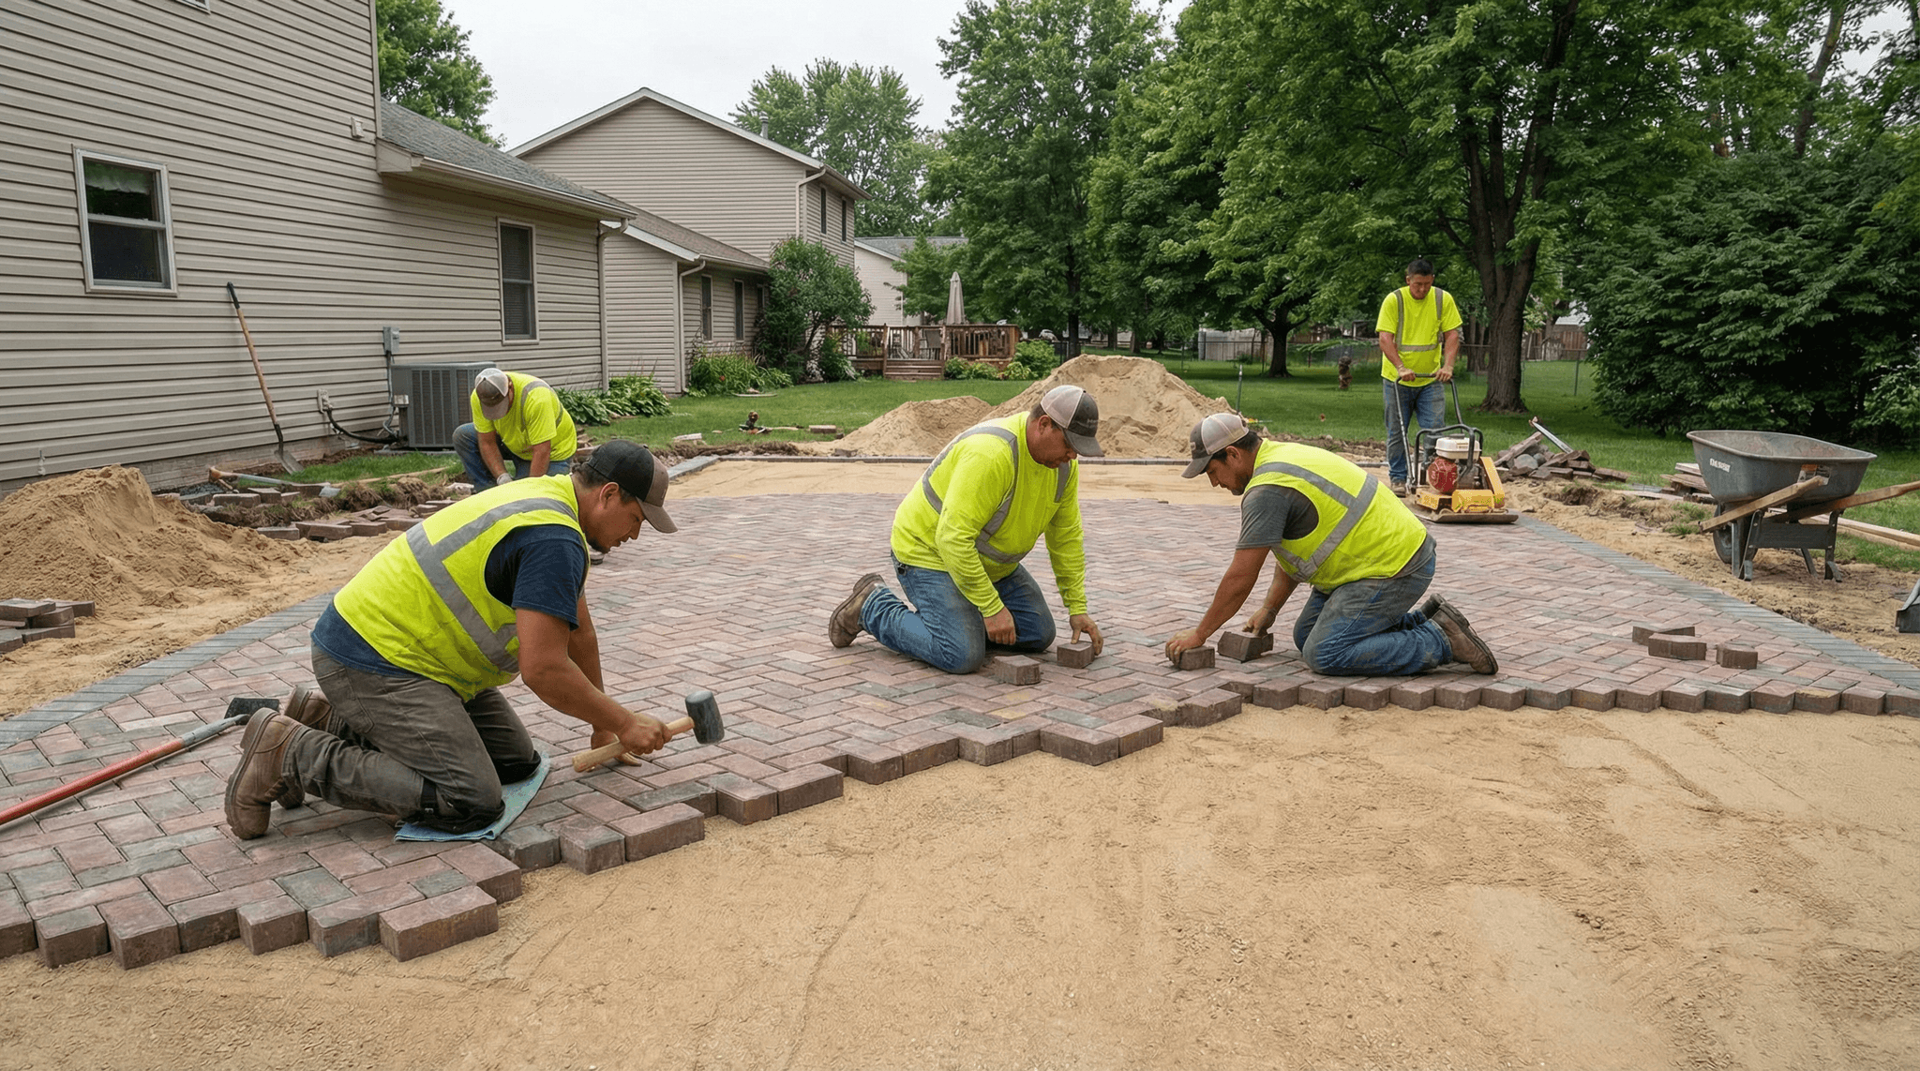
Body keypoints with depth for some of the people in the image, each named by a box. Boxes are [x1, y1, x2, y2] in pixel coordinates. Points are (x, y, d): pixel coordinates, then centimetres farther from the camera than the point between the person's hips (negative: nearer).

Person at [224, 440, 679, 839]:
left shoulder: (547, 496, 11)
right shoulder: (554, 539, -22)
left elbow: (577, 630, 19)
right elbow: (543, 669, -25)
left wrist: (603, 724, 23)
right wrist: (624, 723, -12)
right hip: (369, 661, -11)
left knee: (516, 761, 10)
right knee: (470, 803, -17)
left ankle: (332, 721, 16)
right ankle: (289, 753, -6)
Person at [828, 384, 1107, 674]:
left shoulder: (1063, 461, -7)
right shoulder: (990, 454, -35)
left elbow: (1066, 536, 3)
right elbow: (953, 538, -35)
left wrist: (1077, 608, 1)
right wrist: (992, 607, -31)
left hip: (986, 560, 9)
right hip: (930, 550, -8)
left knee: (1038, 635, 4)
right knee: (962, 657, -20)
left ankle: (947, 615, 19)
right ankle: (873, 606, 0)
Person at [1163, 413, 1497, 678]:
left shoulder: (1266, 489, -21)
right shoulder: (1283, 457, 12)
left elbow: (1240, 578, -19)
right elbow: (1292, 550, 20)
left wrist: (1199, 634, -10)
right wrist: (1269, 609, 18)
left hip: (1394, 570, -11)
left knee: (1324, 654, -14)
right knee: (1307, 635, 14)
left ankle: (1441, 642, -7)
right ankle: (1421, 622, 16)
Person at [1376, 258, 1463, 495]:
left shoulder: (1444, 299, -1)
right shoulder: (1394, 300, -9)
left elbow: (1452, 335, -1)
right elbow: (1385, 338, -15)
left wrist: (1448, 365, -16)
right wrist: (1400, 368, -27)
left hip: (1431, 379, 1)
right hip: (1397, 378, -1)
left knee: (1435, 430, -4)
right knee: (1397, 432, 6)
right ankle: (1398, 478, 17)